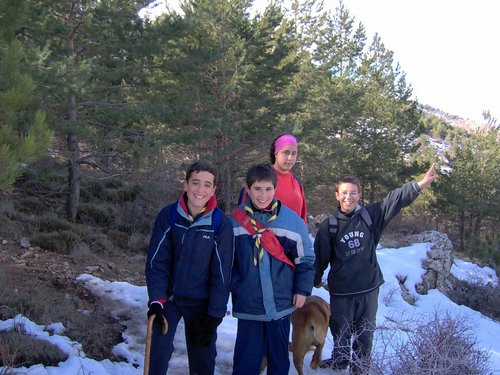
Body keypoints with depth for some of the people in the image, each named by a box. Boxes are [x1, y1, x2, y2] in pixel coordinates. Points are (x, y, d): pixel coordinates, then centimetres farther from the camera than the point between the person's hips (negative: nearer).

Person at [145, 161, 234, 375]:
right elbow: (156, 262, -6)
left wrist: (214, 316, -9)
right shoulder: (168, 216, -8)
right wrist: (156, 301, -15)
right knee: (158, 350, -10)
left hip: (202, 303, 0)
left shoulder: (221, 224, -12)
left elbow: (222, 273, -8)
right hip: (169, 298, 1)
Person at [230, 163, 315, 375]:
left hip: (281, 303, 1)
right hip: (248, 305, -1)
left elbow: (305, 258, 3)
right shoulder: (235, 221, -3)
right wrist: (235, 287, -3)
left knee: (279, 357, 14)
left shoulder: (292, 220, -4)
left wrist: (302, 289, -1)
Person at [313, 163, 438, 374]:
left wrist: (421, 184, -24)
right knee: (341, 329, 13)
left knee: (365, 332, 10)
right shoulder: (329, 225, -5)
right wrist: (316, 278, 13)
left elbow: (395, 200, -14)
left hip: (369, 287, 1)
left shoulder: (370, 216, -3)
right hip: (340, 289, 0)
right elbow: (321, 255, 4)